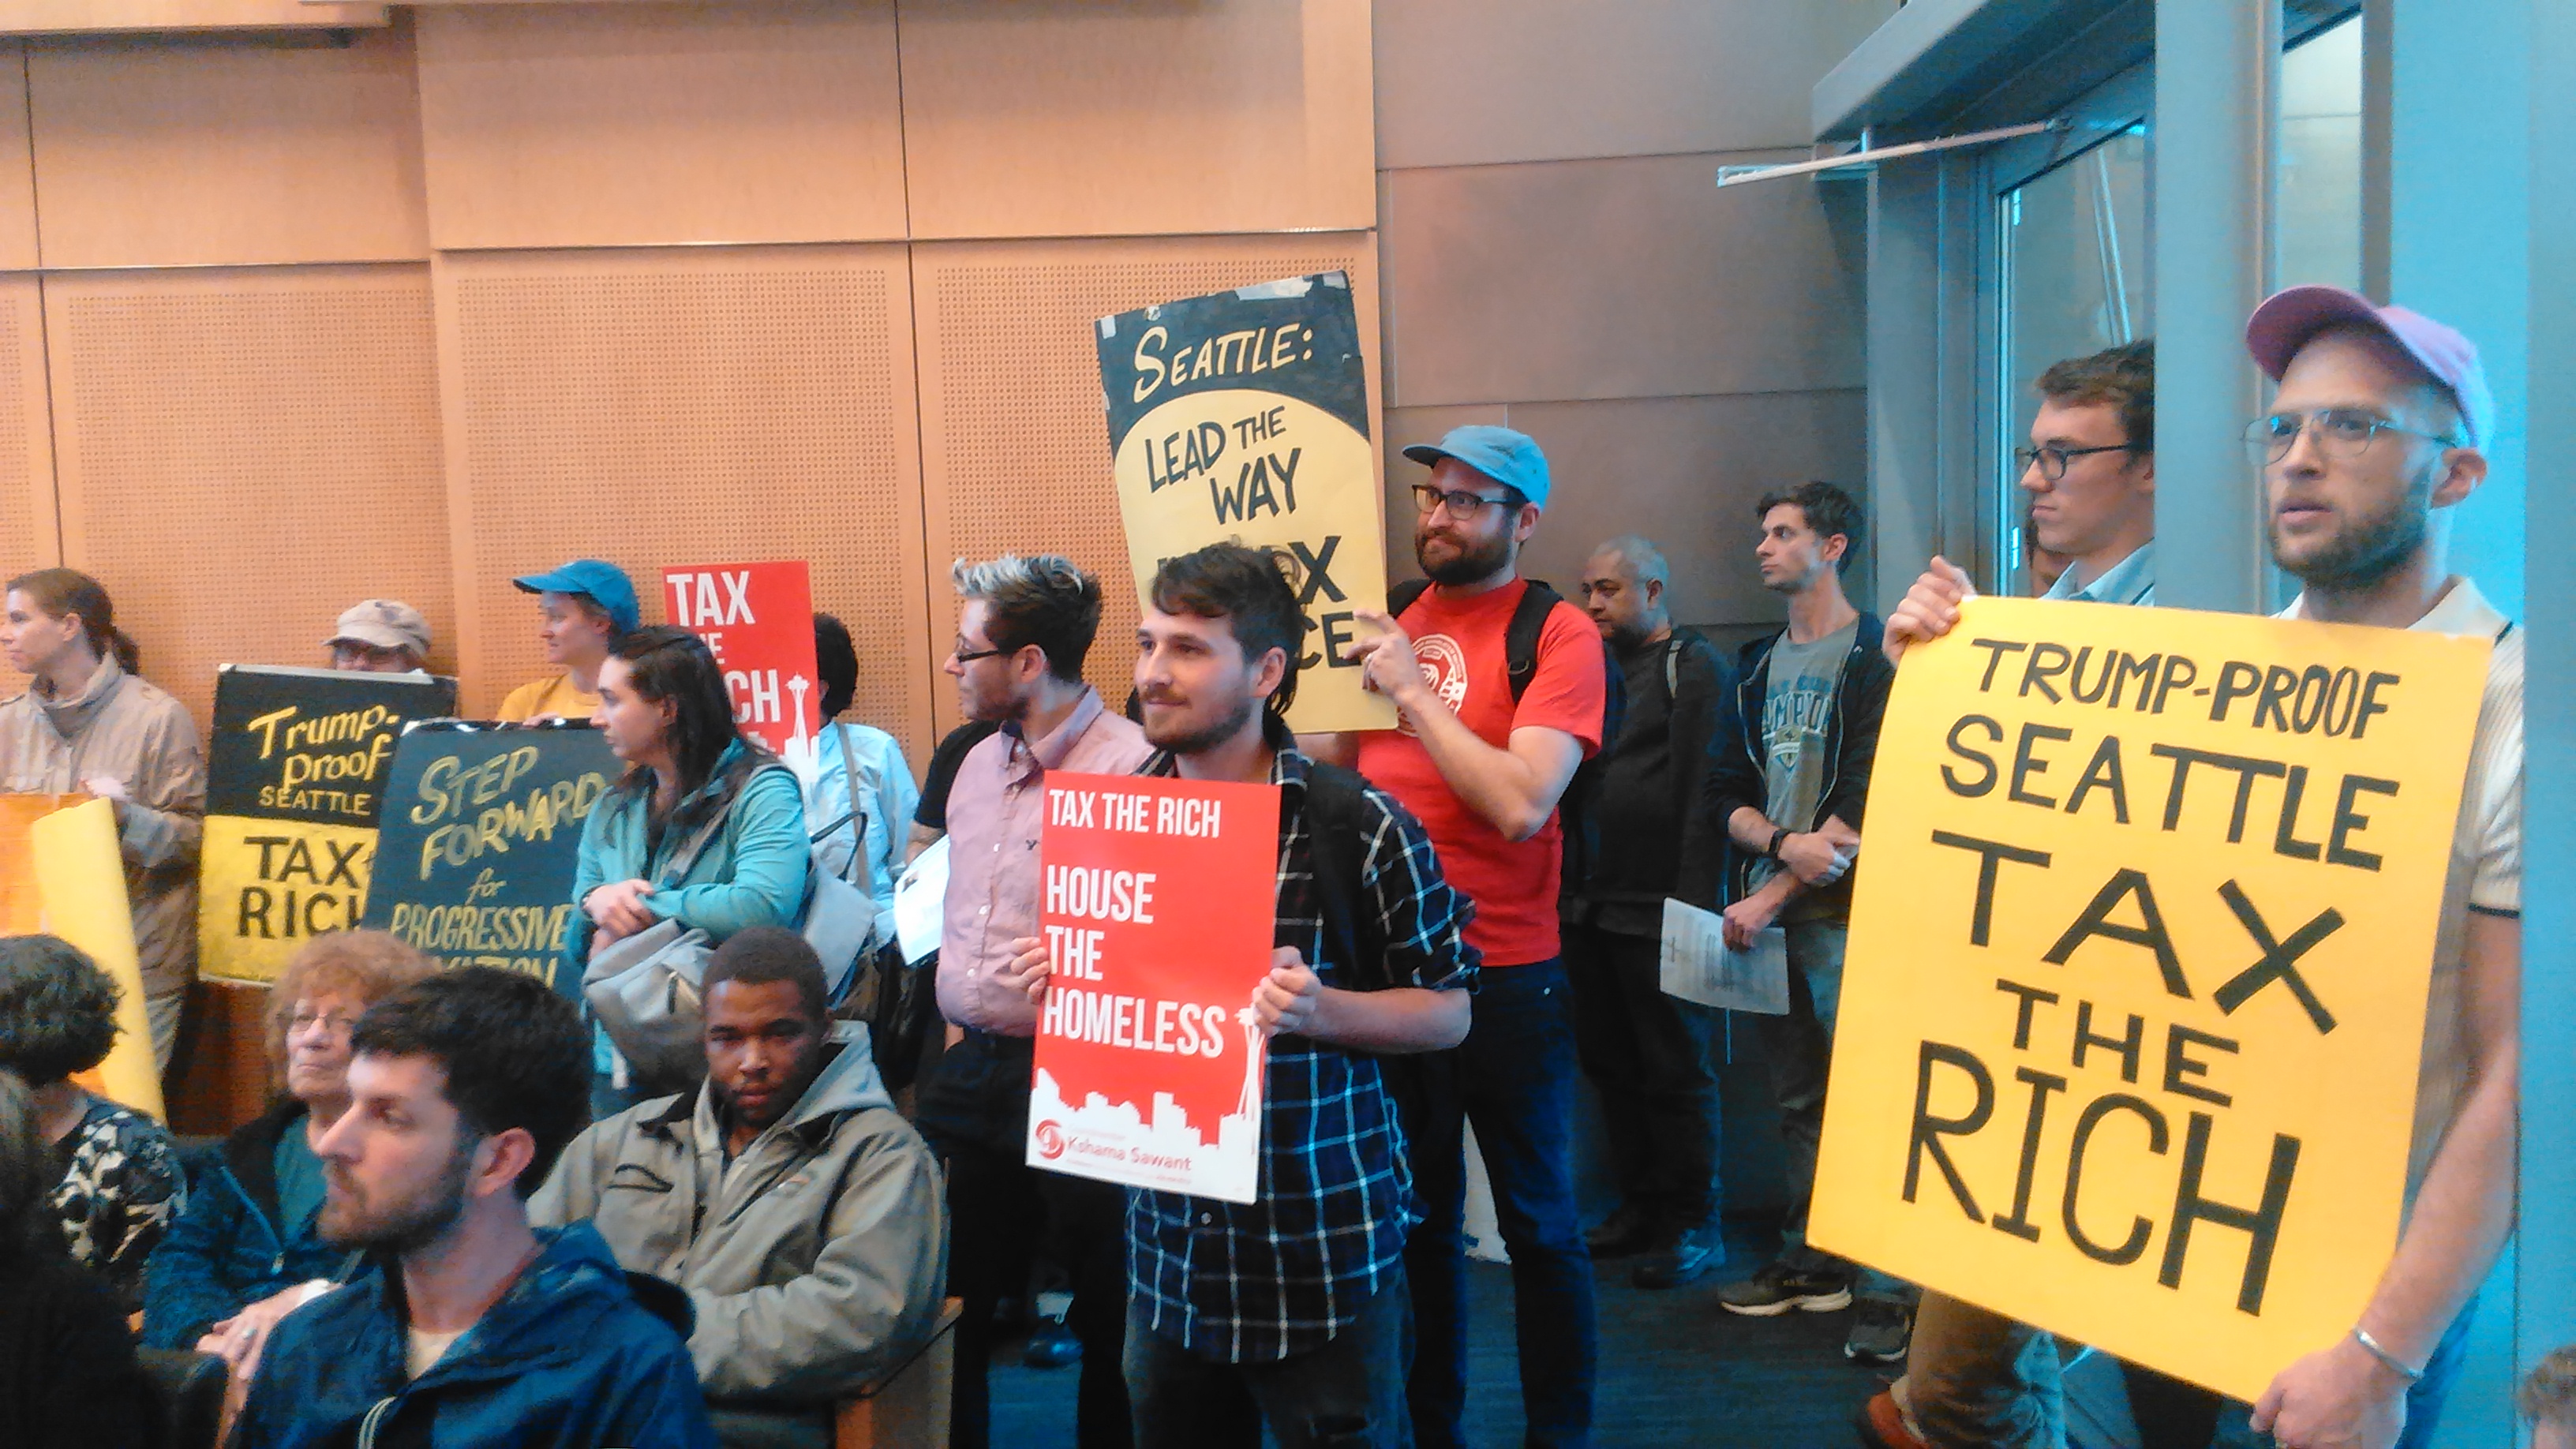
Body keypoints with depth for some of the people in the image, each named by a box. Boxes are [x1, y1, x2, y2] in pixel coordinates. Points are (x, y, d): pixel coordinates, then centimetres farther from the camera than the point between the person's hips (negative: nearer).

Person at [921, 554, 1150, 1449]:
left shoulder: (1126, 768, -18)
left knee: (1106, 1312, 7)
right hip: (970, 1069, 8)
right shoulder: (979, 765, 11)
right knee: (949, 1304, 18)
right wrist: (961, 1025, 16)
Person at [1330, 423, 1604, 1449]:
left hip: (1507, 978, -5)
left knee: (1537, 1224, 9)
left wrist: (1413, 689, -18)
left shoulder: (1559, 636, -9)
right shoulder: (1391, 619, 7)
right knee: (1420, 1220, 18)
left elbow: (1520, 804, -22)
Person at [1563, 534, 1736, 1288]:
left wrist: (1694, 900, -18)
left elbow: (1707, 790, -12)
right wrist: (1570, 889, 11)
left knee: (1675, 1070, 1)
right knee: (1611, 1064, 12)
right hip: (1592, 908, 7)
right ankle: (1639, 1206, 24)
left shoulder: (1696, 668, -4)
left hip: (1656, 914, -7)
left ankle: (1693, 1225, 12)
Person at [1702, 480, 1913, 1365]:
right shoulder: (1760, 668, 16)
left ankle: (1886, 1289, 3)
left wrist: (1771, 898, -14)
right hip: (1767, 911, 6)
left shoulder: (1877, 660, -5)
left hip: (1843, 911, -6)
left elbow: (1868, 803, -13)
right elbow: (1727, 794, 11)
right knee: (1797, 1099, 13)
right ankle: (1809, 1264, 23)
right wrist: (1783, 842, -11)